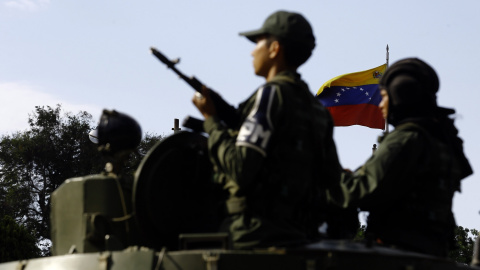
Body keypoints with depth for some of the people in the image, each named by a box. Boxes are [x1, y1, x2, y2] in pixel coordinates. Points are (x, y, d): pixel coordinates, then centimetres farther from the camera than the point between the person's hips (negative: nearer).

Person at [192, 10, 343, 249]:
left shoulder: (272, 93, -7)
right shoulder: (317, 109, 19)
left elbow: (240, 168, -16)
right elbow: (332, 182, 17)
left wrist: (212, 121, -4)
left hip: (257, 237, -9)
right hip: (299, 237, 9)